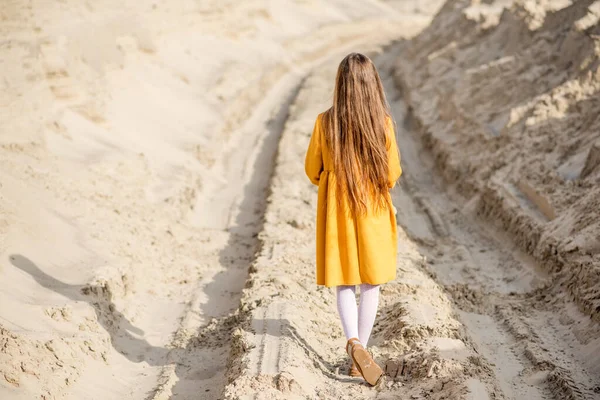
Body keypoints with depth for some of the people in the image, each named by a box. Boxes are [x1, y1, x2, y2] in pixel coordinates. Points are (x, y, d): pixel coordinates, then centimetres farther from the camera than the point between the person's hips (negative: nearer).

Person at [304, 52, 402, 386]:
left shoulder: (325, 122, -10)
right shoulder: (383, 123, -12)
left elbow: (312, 170, -1)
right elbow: (392, 174, -6)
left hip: (336, 211, 0)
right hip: (373, 211, 0)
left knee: (344, 283, 11)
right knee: (370, 283, 13)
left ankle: (354, 344, -11)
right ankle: (360, 355, 17)